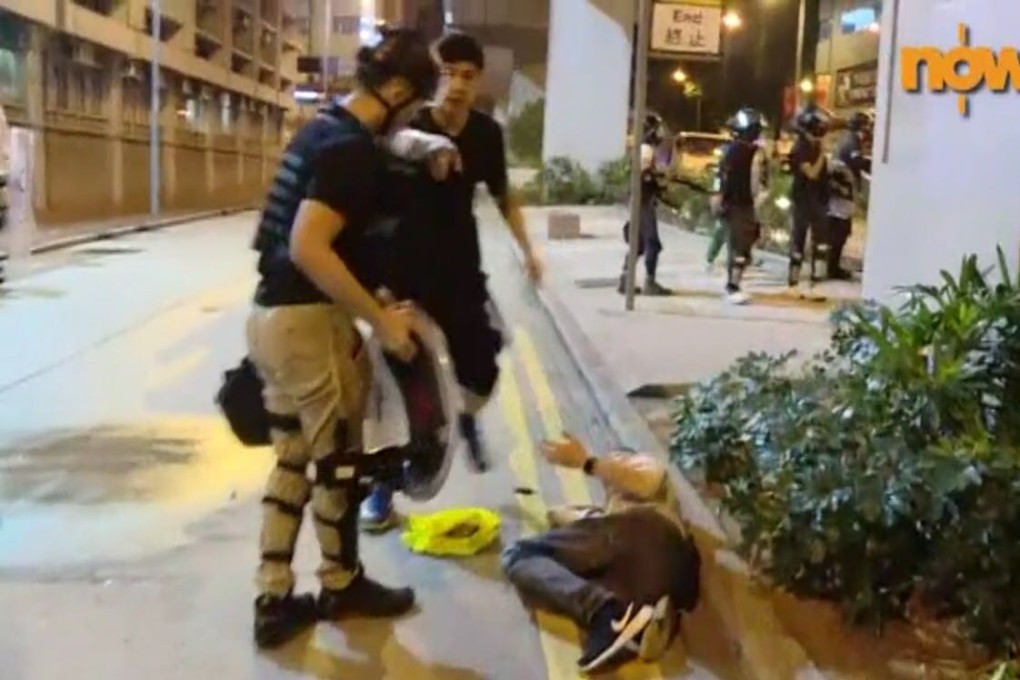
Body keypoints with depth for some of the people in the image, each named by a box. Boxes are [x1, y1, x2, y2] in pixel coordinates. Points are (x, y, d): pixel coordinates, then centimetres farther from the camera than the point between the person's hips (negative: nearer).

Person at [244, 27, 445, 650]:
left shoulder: (323, 128, 12)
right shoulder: (351, 147, -18)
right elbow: (309, 247, -26)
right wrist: (382, 318, -22)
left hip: (271, 315, 9)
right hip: (308, 321, -9)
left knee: (292, 460, 16)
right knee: (339, 460, 9)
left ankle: (274, 600, 22)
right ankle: (342, 586, 28)